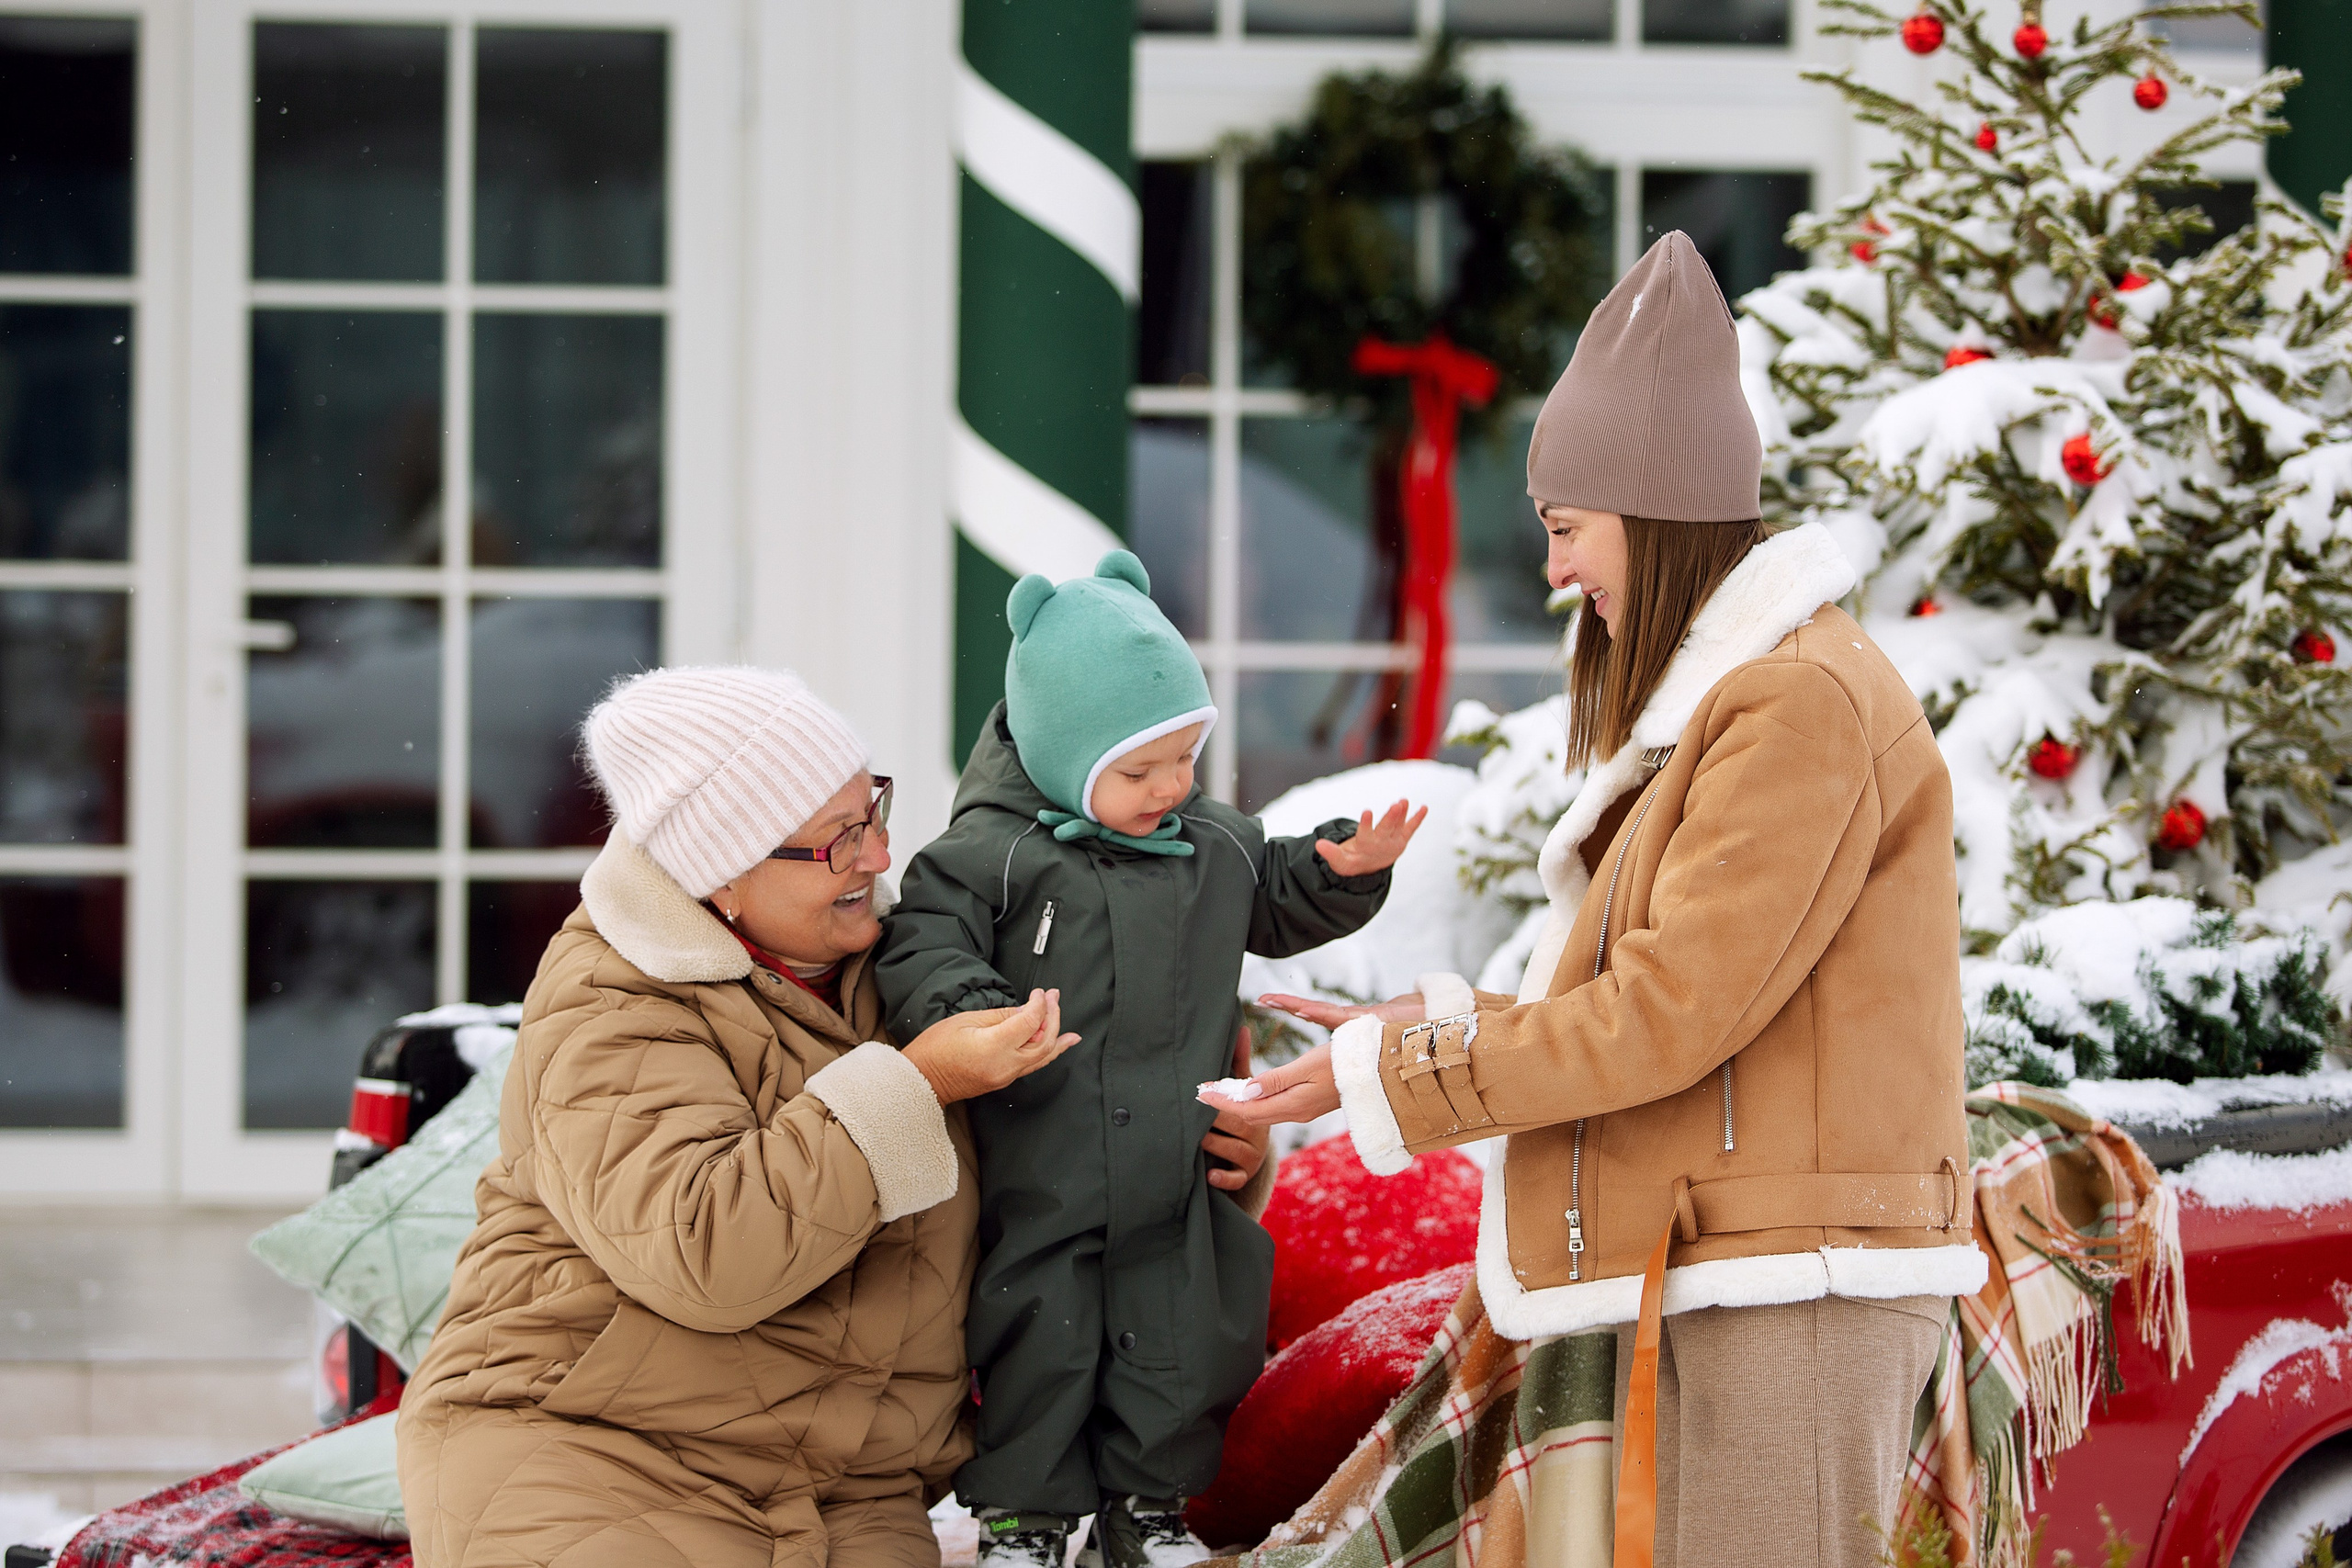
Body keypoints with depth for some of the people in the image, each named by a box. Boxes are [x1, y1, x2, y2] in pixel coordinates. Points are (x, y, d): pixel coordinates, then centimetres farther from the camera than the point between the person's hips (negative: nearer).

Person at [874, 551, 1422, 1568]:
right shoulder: (990, 857, -12)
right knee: (1038, 1348, 4)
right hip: (1040, 1187, -5)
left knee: (1179, 1349, 10)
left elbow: (1279, 909, 23)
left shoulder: (1215, 846, 6)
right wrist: (966, 1010, -37)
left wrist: (1345, 871, 5)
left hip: (1180, 1178, 5)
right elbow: (922, 948, -19)